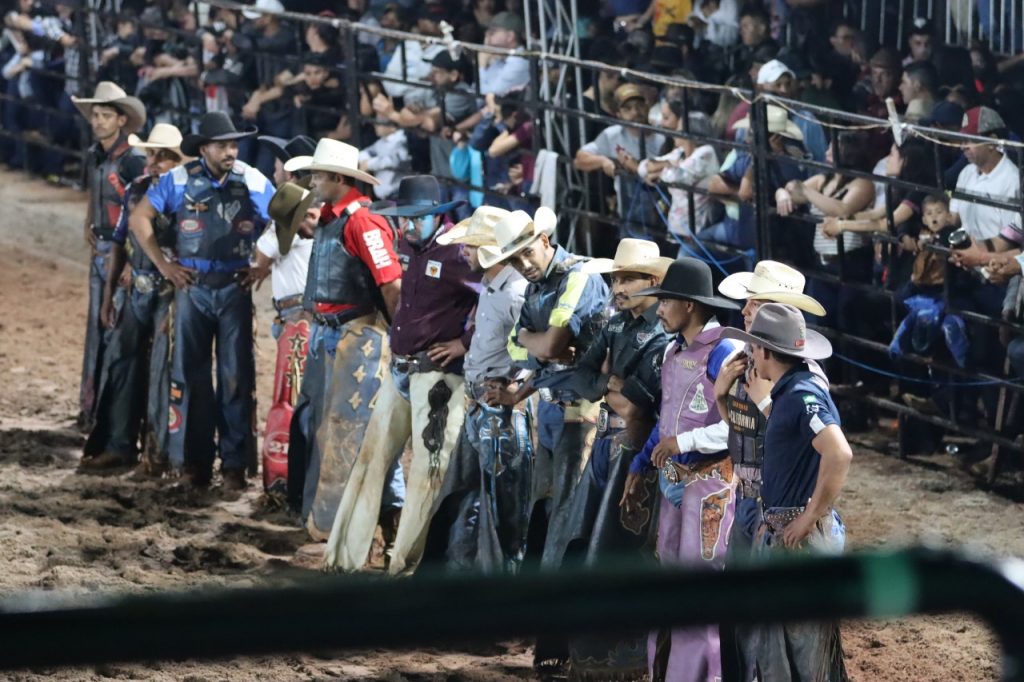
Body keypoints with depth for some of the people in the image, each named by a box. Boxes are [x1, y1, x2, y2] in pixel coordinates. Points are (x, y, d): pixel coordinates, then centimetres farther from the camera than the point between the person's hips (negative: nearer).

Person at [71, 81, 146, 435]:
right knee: (96, 325, 11)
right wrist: (88, 228, 9)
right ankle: (90, 405, 18)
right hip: (100, 249, 8)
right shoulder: (94, 156, 10)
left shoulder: (131, 161, -15)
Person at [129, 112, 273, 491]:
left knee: (236, 375, -1)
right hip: (192, 287, 0)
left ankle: (235, 463, 3)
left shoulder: (255, 183, 0)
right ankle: (196, 460, 12)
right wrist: (164, 266, 0)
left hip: (235, 289, 0)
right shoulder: (180, 180, -1)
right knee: (191, 373, 4)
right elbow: (139, 219, 4)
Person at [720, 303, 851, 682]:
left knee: (807, 635, -2)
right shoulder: (786, 392, 12)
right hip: (778, 532, 10)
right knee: (768, 629, 17)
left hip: (803, 536, -10)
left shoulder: (803, 394, -19)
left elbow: (838, 454, -33)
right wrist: (771, 520, 19)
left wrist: (812, 516, -25)